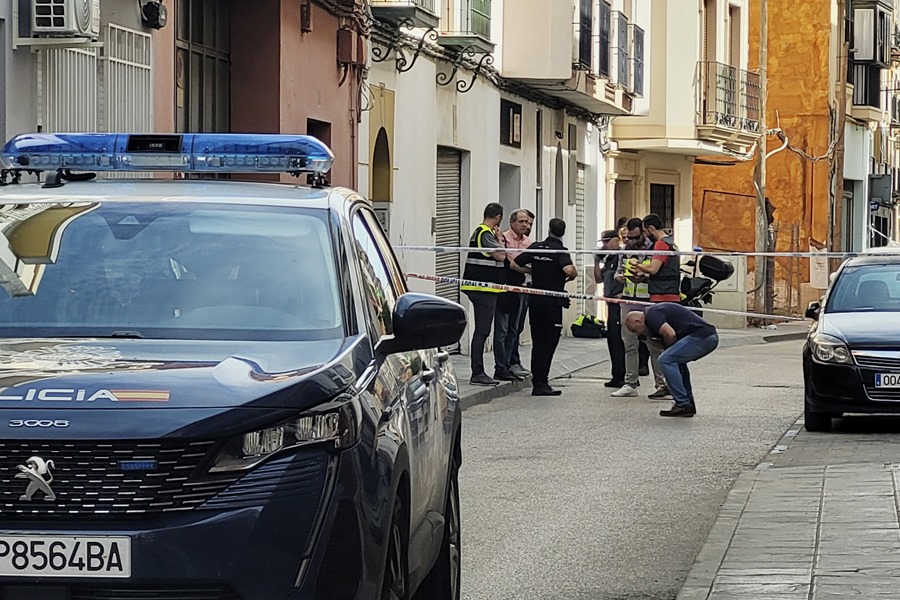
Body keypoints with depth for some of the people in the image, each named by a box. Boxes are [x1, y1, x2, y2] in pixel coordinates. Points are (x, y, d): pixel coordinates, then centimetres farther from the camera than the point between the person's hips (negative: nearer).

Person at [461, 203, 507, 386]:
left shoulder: (479, 232, 17)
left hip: (480, 288, 11)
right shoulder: (485, 234, -15)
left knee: (482, 331, 13)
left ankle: (478, 373, 17)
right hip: (484, 289, -11)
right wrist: (499, 238, -7)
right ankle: (477, 374, -11)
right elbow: (500, 255, -21)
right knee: (482, 331, -10)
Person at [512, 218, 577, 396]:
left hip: (535, 300, 5)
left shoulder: (536, 247, 5)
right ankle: (541, 383, -4)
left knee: (537, 342, 12)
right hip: (553, 301, -5)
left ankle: (537, 382, 14)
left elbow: (514, 264, 6)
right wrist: (572, 276, -6)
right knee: (549, 342, 0)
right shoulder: (560, 251, -11)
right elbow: (569, 269, -29)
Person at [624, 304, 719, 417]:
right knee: (677, 361, 28)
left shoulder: (651, 315, -3)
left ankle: (683, 405, -5)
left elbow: (670, 334, -18)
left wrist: (669, 349, 2)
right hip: (711, 336, 10)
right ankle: (689, 404, 24)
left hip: (701, 336, -10)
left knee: (665, 360, -8)